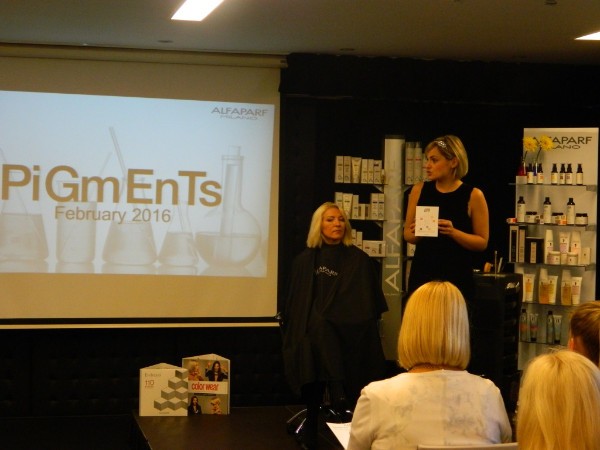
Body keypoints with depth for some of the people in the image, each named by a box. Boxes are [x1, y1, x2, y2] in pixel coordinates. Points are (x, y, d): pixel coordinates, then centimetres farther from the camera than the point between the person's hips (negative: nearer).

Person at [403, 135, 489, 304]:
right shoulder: (419, 190, 5)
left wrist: (453, 232, -17)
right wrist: (416, 233, -9)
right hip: (422, 274, 2)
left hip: (457, 278, -2)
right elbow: (407, 234, 13)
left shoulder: (473, 195, -3)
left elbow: (482, 242, -2)